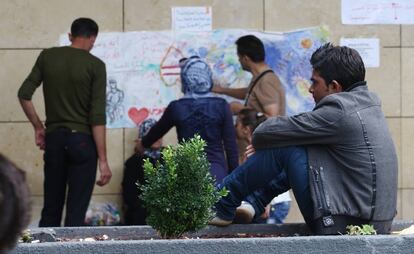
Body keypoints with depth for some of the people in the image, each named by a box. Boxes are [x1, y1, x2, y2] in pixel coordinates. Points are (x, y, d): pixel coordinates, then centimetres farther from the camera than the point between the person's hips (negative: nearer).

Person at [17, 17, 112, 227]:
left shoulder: (47, 57, 5)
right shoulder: (95, 65, -6)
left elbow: (24, 94, 4)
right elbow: (97, 116, -11)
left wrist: (38, 127, 16)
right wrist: (103, 160, -11)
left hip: (54, 138, 4)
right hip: (82, 139, -4)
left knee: (50, 209, 12)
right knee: (76, 211, -3)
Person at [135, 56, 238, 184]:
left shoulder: (176, 108, -2)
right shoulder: (221, 106, -2)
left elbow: (157, 131, 17)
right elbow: (231, 146, 0)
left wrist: (143, 144, 38)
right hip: (217, 172, 0)